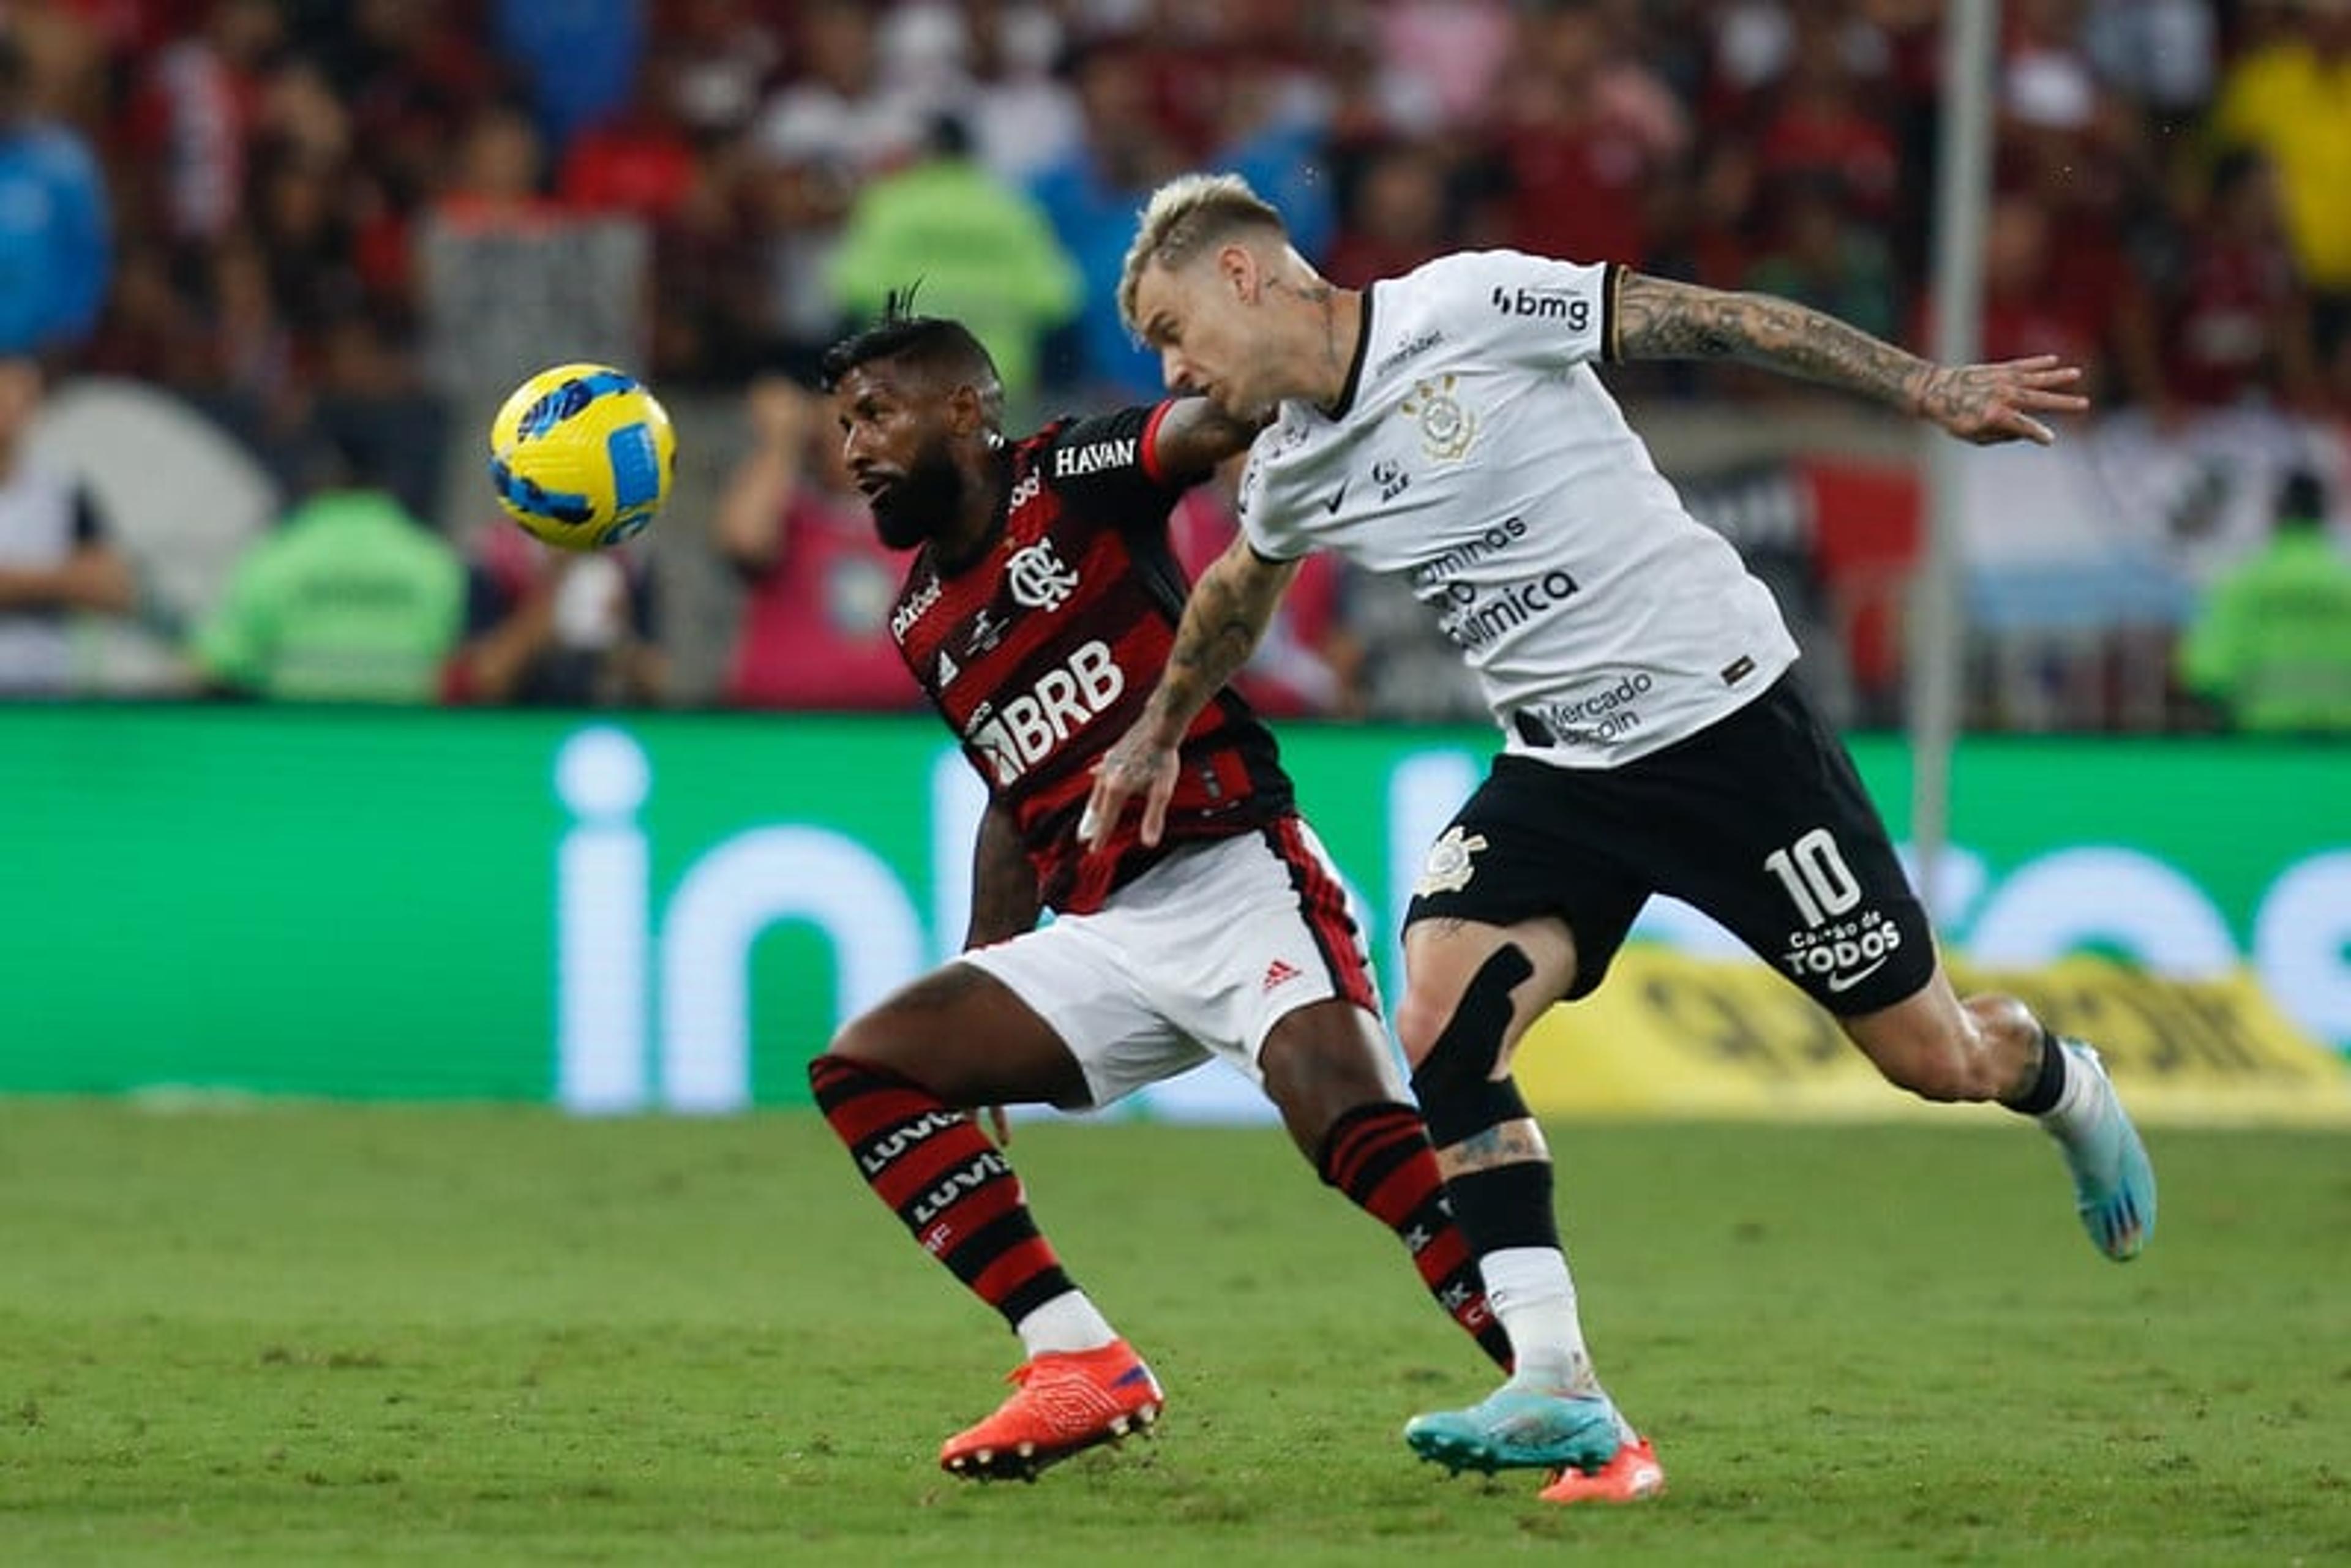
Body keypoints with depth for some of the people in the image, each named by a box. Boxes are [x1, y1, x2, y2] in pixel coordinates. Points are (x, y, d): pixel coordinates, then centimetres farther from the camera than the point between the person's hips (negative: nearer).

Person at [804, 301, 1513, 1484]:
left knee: (1345, 1114, -30)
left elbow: (1209, 422, -21)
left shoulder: (1071, 481, -1)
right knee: (859, 1071, -3)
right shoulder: (923, 622, 19)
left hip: (1237, 870, -8)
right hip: (1103, 937, 8)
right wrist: (981, 993, 25)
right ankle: (1084, 1368, -11)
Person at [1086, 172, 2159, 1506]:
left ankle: (2065, 1087, 38)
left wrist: (1927, 388, -15)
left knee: (1931, 1054, 1)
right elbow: (1235, 595, 28)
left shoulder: (1465, 309, -16)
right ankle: (1559, 1399, -16)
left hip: (1721, 713, -6)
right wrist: (1160, 733, 40)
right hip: (1559, 770, 6)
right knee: (1440, 1028, -17)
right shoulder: (1289, 475, 5)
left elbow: (1706, 321, -13)